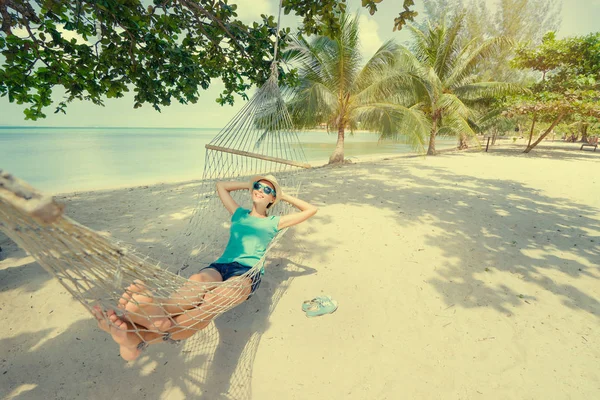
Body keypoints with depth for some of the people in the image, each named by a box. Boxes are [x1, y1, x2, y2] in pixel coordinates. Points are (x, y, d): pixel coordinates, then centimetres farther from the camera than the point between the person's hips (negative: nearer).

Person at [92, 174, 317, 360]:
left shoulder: (274, 222, 19)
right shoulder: (239, 214, 27)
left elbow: (311, 210, 20)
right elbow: (221, 186, 38)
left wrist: (285, 197, 26)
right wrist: (249, 184, 36)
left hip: (249, 272, -2)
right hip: (221, 265, 3)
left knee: (213, 301, -36)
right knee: (196, 284, -35)